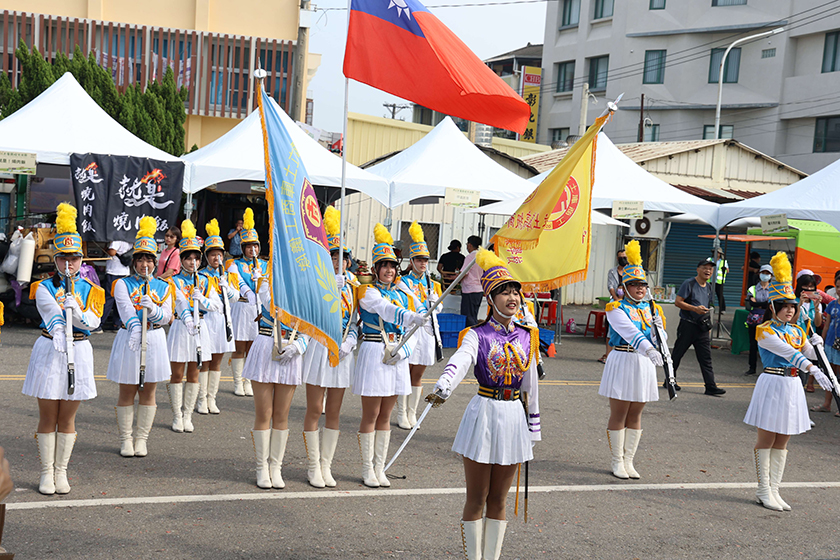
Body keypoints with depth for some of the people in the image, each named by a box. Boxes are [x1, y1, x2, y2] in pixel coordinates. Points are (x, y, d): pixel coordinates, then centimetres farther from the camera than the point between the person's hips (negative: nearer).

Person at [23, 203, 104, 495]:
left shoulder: (89, 289, 6)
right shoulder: (44, 287, 0)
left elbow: (93, 322, -8)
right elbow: (51, 313, -18)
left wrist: (76, 311, -26)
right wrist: (58, 332, -37)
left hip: (78, 352, 2)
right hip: (49, 351, -1)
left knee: (67, 418, 7)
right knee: (48, 417, 4)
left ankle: (61, 471, 19)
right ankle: (46, 472, 15)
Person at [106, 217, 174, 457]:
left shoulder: (164, 287, 8)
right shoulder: (123, 284, 1)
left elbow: (166, 316, -4)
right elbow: (126, 310, -15)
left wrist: (152, 308, -25)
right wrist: (135, 329, -32)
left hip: (154, 339, 2)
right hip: (129, 339, -2)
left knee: (148, 393, 7)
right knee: (127, 392, 4)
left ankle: (141, 438, 17)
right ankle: (125, 439, 15)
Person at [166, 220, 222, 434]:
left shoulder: (204, 281, 10)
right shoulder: (174, 282, -2)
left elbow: (218, 305, 3)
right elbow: (180, 303, -18)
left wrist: (202, 300, -16)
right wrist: (188, 322, -33)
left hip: (200, 329, 3)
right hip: (180, 328, -3)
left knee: (193, 374, 8)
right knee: (177, 374, 1)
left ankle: (187, 416, 16)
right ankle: (177, 416, 11)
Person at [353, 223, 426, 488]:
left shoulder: (405, 295, 12)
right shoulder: (368, 292, -6)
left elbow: (411, 334, 11)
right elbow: (386, 308, -27)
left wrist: (402, 351, -10)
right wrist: (413, 317, -44)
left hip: (397, 358, 5)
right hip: (373, 355, -5)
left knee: (385, 416, 11)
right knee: (370, 416, 0)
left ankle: (379, 468, 19)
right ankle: (367, 469, 10)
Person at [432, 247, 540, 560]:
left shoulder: (526, 337, 6)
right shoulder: (477, 336, -7)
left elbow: (531, 385, 13)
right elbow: (460, 361, -29)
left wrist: (533, 428, 15)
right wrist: (444, 386, -49)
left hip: (514, 417, 4)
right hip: (484, 414, -4)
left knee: (498, 499, 12)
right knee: (476, 499, 4)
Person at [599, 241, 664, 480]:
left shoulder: (651, 309, 11)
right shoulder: (616, 309, -8)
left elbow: (659, 341, 9)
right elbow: (630, 332, -26)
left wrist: (658, 328, -12)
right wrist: (649, 349, -40)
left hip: (644, 364, 5)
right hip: (622, 362, -5)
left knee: (635, 415, 9)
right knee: (619, 414, 0)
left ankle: (629, 461, 17)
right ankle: (617, 461, 10)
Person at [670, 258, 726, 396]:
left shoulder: (708, 287, 14)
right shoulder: (689, 284, -8)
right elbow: (678, 302, -13)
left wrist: (709, 326, 20)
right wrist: (695, 308, -22)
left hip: (702, 327, 6)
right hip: (688, 325, -6)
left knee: (706, 356, 1)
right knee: (677, 353, 3)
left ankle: (710, 386, 0)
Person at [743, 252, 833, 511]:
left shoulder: (797, 331, 12)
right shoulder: (765, 331, -10)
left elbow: (809, 355, 11)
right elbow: (788, 352, -23)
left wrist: (814, 344, -11)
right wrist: (813, 369, -33)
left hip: (792, 385, 7)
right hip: (772, 384, -7)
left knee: (782, 441, 9)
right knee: (766, 439, 0)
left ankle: (774, 490, 14)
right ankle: (763, 490, 7)